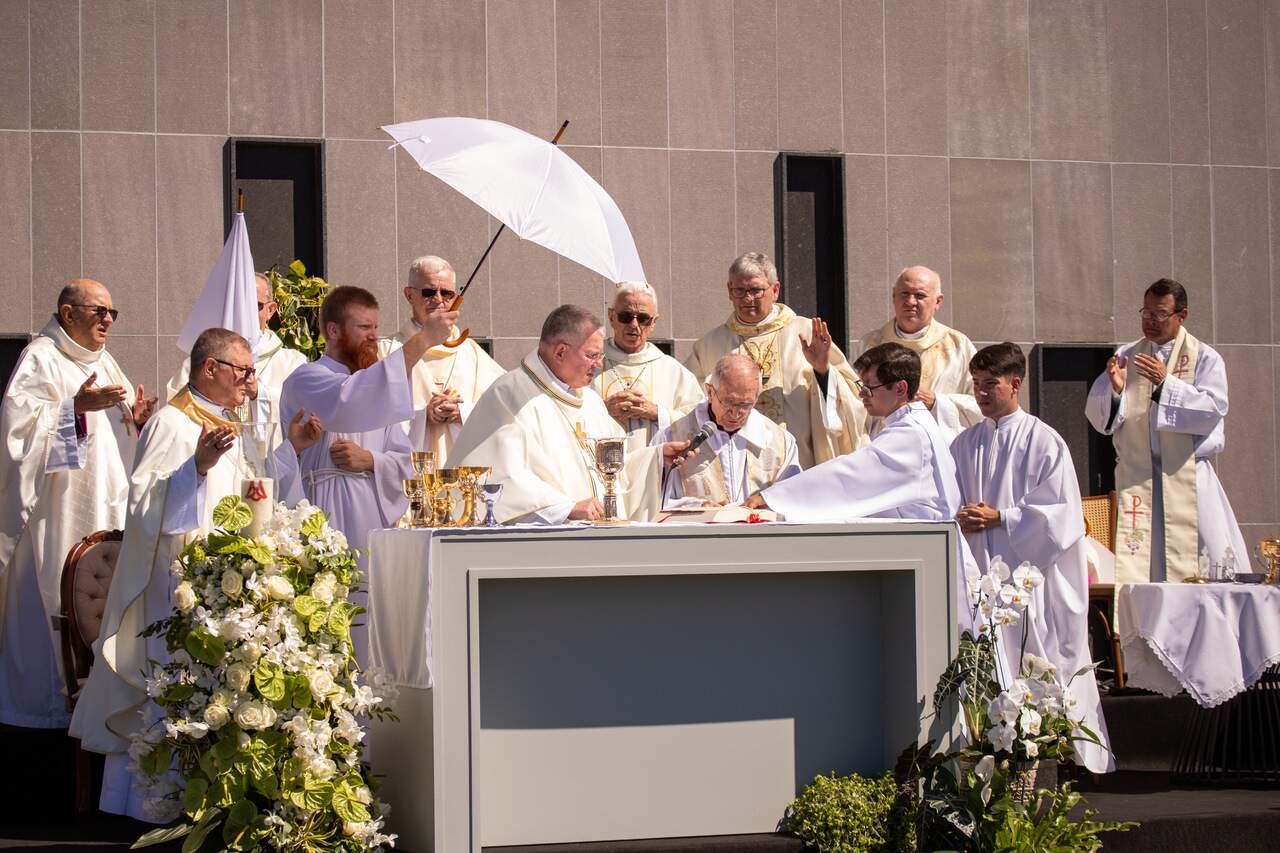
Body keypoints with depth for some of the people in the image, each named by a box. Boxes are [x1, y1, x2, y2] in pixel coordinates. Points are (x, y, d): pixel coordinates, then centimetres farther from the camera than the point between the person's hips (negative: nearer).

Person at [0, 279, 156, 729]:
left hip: (109, 504, 8)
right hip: (61, 506, -8)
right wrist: (76, 407, -24)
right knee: (58, 597, -9)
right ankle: (54, 700, -4)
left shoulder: (103, 362, 18)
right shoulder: (40, 360, -7)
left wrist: (134, 416, 2)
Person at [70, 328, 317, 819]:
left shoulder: (225, 428, 18)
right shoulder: (173, 424, -11)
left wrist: (290, 448, 20)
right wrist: (198, 465, -33)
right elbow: (145, 502, -21)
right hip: (177, 581, -9)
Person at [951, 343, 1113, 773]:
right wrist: (961, 519, -6)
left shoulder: (1043, 441, -1)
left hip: (1027, 569, -4)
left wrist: (1000, 518, -14)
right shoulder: (964, 444, 13)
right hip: (979, 570, 4)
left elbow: (1060, 512, -7)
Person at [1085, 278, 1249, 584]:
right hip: (1136, 475, 2)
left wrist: (1165, 383, -18)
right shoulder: (1126, 356, 13)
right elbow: (1098, 416, 7)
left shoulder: (1205, 358, 5)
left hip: (1187, 475, -2)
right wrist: (1114, 389, -14)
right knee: (1136, 565, -7)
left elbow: (1213, 410, -9)